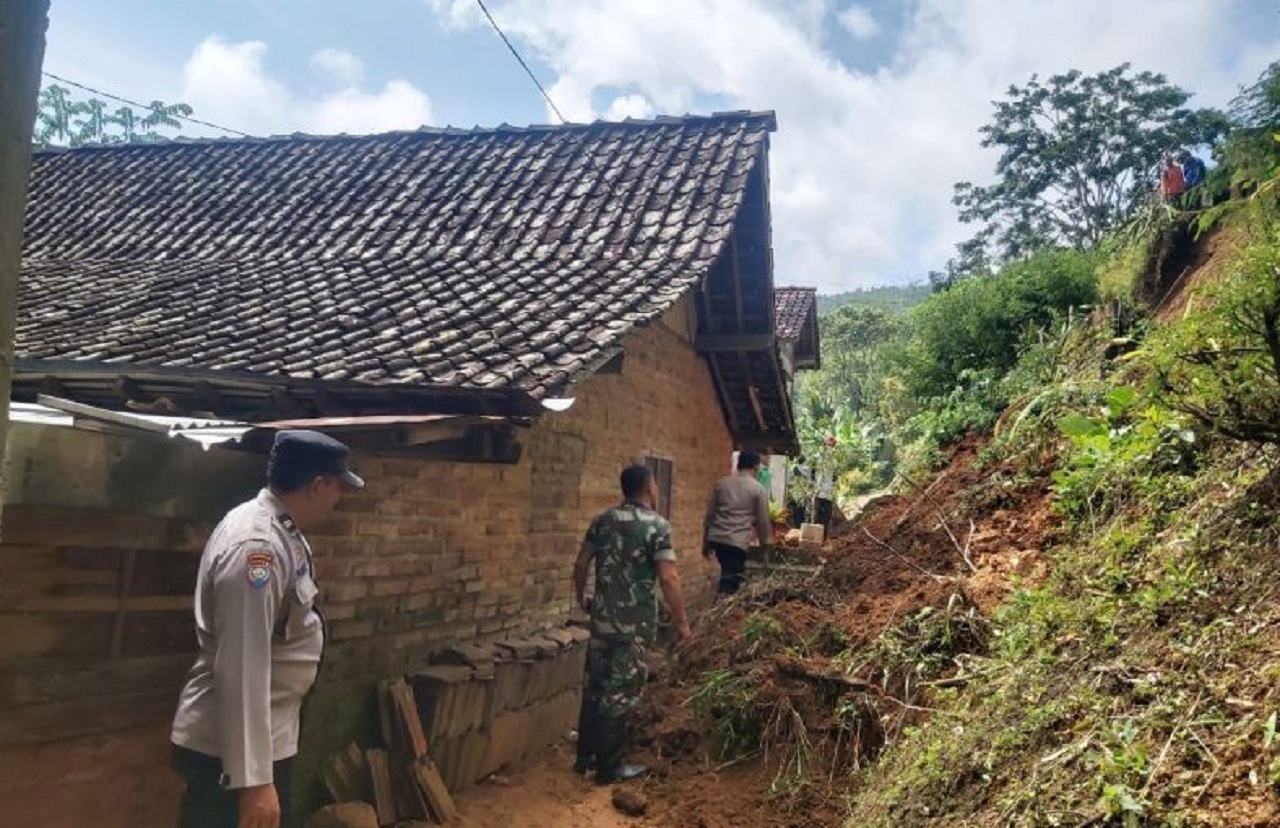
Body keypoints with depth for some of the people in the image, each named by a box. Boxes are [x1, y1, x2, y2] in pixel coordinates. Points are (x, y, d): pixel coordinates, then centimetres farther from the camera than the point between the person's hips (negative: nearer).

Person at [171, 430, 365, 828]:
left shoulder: (275, 531, 6)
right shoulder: (257, 545, -26)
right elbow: (242, 669, -28)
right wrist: (253, 779, -27)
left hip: (256, 738, 10)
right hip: (230, 750, -10)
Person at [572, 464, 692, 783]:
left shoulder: (603, 521, 5)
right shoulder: (657, 525, -13)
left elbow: (581, 563, 10)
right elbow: (668, 579, -18)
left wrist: (581, 597, 27)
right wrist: (682, 622, -10)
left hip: (602, 617, 6)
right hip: (635, 623, -6)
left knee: (595, 687, 16)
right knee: (620, 693, 4)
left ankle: (585, 756, 27)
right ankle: (610, 767, 14)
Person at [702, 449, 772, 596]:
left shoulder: (721, 483, 10)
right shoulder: (758, 489, -1)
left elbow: (710, 514, 12)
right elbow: (763, 521, 3)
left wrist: (706, 542, 19)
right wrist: (764, 544, 16)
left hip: (716, 538, 5)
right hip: (737, 541, -5)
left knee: (731, 575, 26)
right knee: (729, 582, -2)